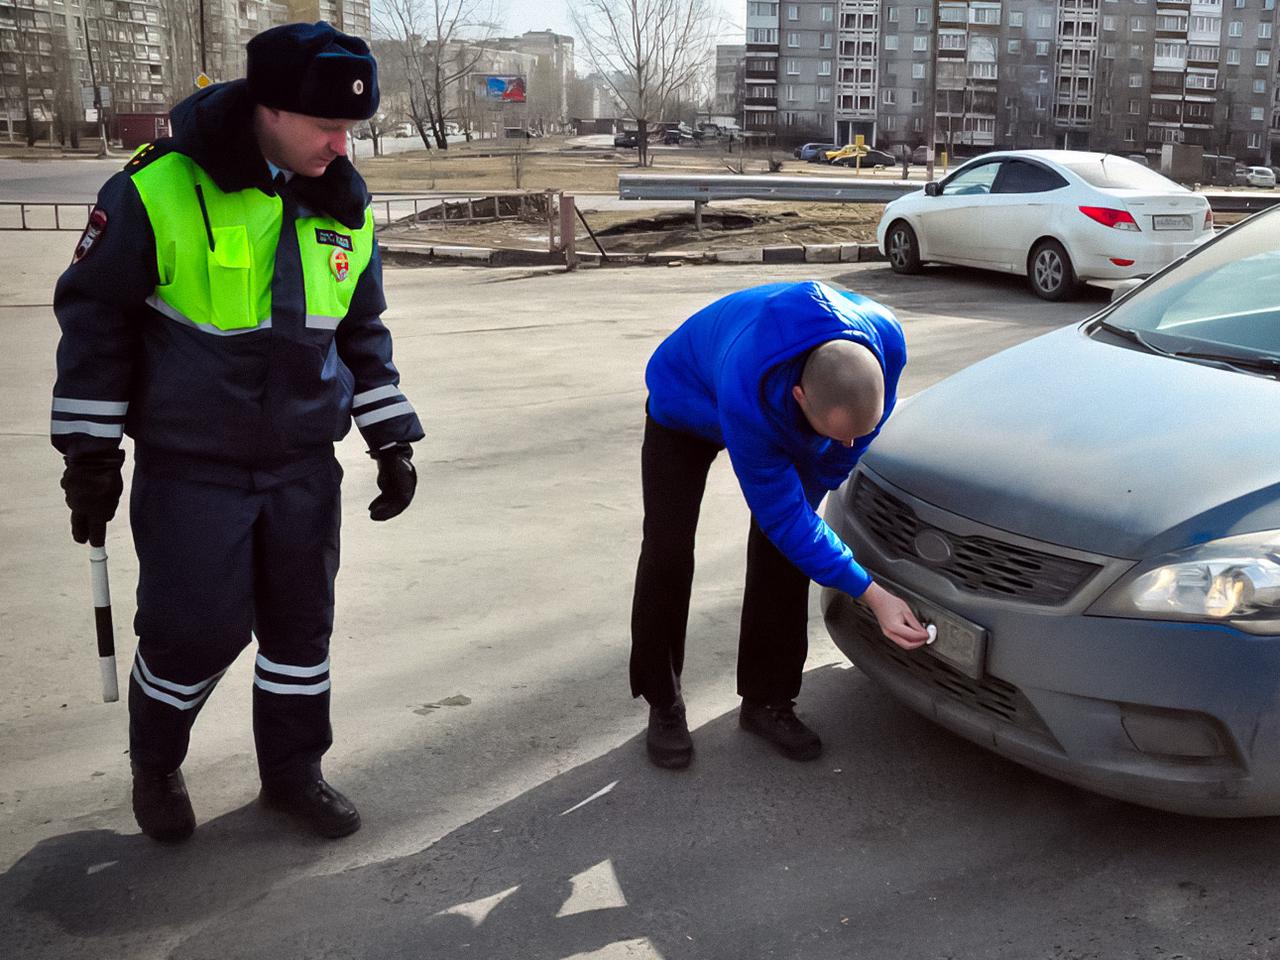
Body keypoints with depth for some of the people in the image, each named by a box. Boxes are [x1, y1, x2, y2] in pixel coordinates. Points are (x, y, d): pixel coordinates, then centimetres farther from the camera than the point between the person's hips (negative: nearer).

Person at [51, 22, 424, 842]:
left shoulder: (347, 208, 1)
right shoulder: (159, 191, -16)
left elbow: (363, 333, 13)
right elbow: (95, 318, -7)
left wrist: (393, 442, 8)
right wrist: (91, 455, -5)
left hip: (304, 465, 5)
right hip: (190, 467, -4)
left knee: (302, 622, 11)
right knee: (195, 631, 0)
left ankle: (295, 771, 31)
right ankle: (155, 766, 30)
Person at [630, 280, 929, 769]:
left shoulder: (886, 340, -33)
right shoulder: (747, 398, -47)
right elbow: (781, 514, -36)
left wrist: (809, 495, -3)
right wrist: (872, 594, -38)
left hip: (776, 410, 4)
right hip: (686, 409, -4)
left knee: (783, 549, -8)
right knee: (667, 554, -11)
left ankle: (766, 700, 6)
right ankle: (663, 706, 6)